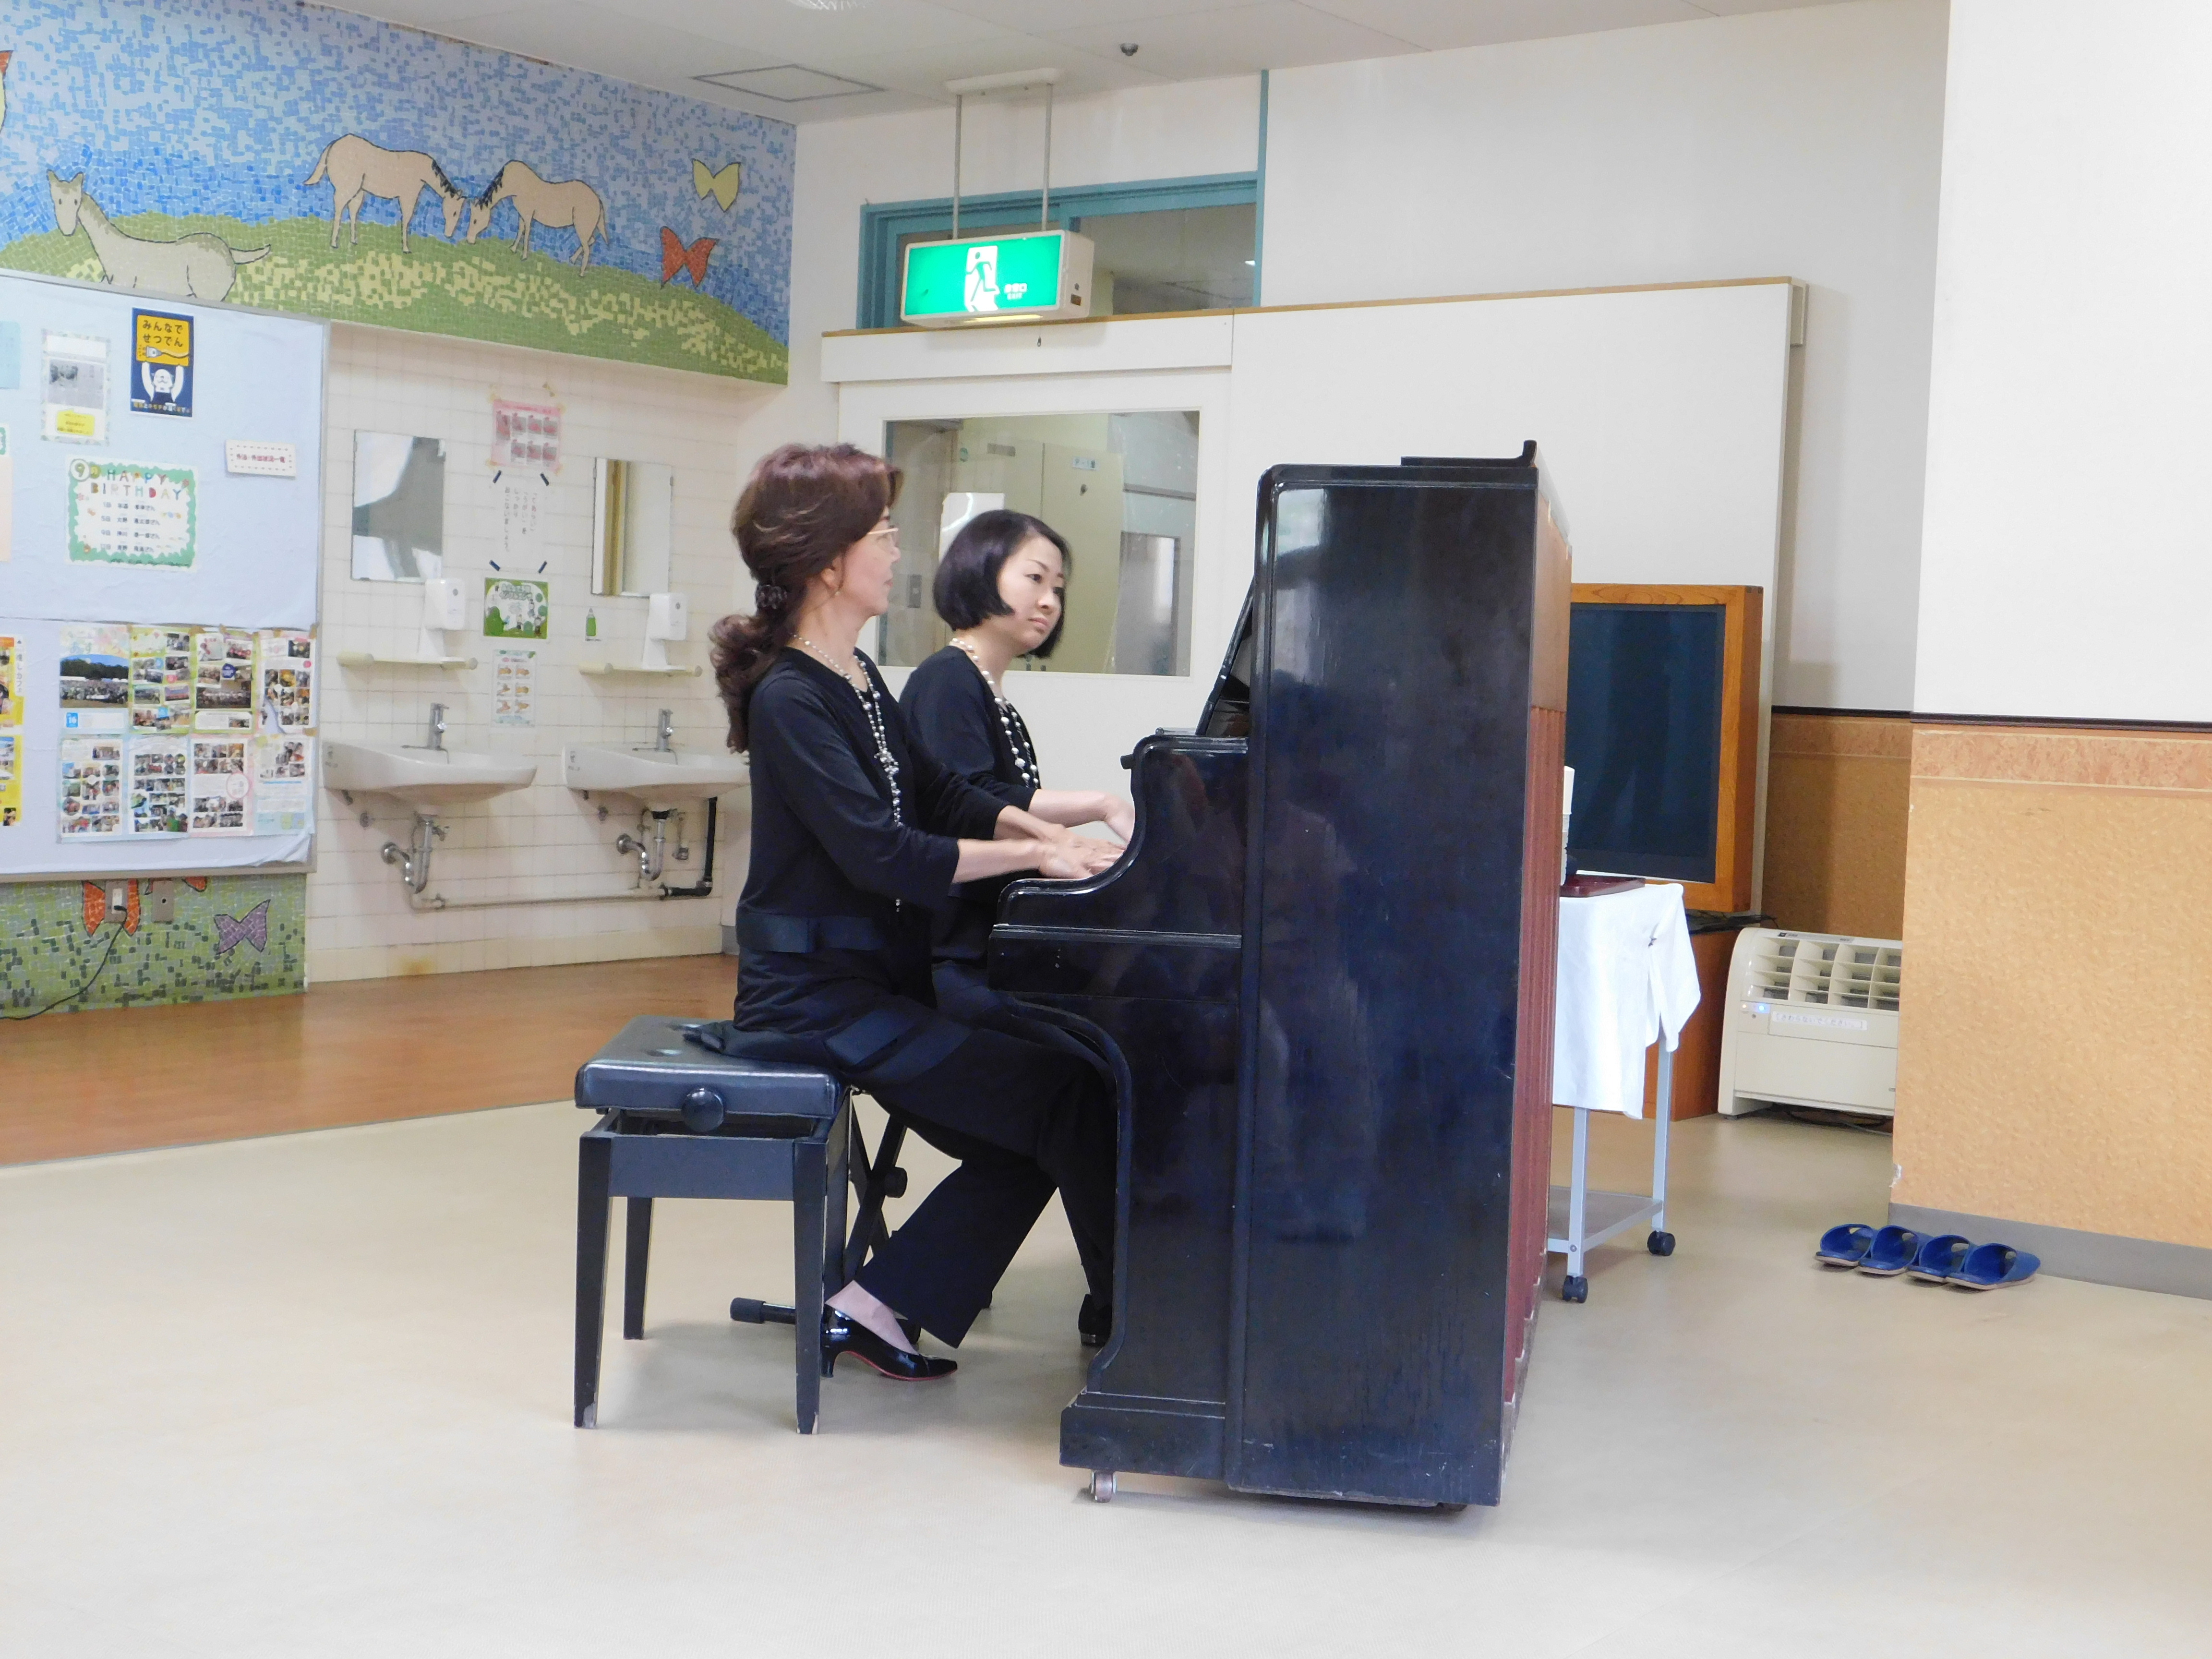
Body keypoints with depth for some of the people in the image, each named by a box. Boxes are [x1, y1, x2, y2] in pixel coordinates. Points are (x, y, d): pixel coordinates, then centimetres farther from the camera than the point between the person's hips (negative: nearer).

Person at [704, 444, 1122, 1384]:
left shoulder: (856, 679, 12)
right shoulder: (789, 698, -17)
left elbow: (938, 795, 19)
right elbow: (883, 856, -25)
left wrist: (1051, 835, 4)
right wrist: (1031, 855, -18)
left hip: (882, 978, 10)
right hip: (819, 997, -10)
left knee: (1031, 1141, 1)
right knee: (1069, 1097, -15)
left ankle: (874, 1307, 5)